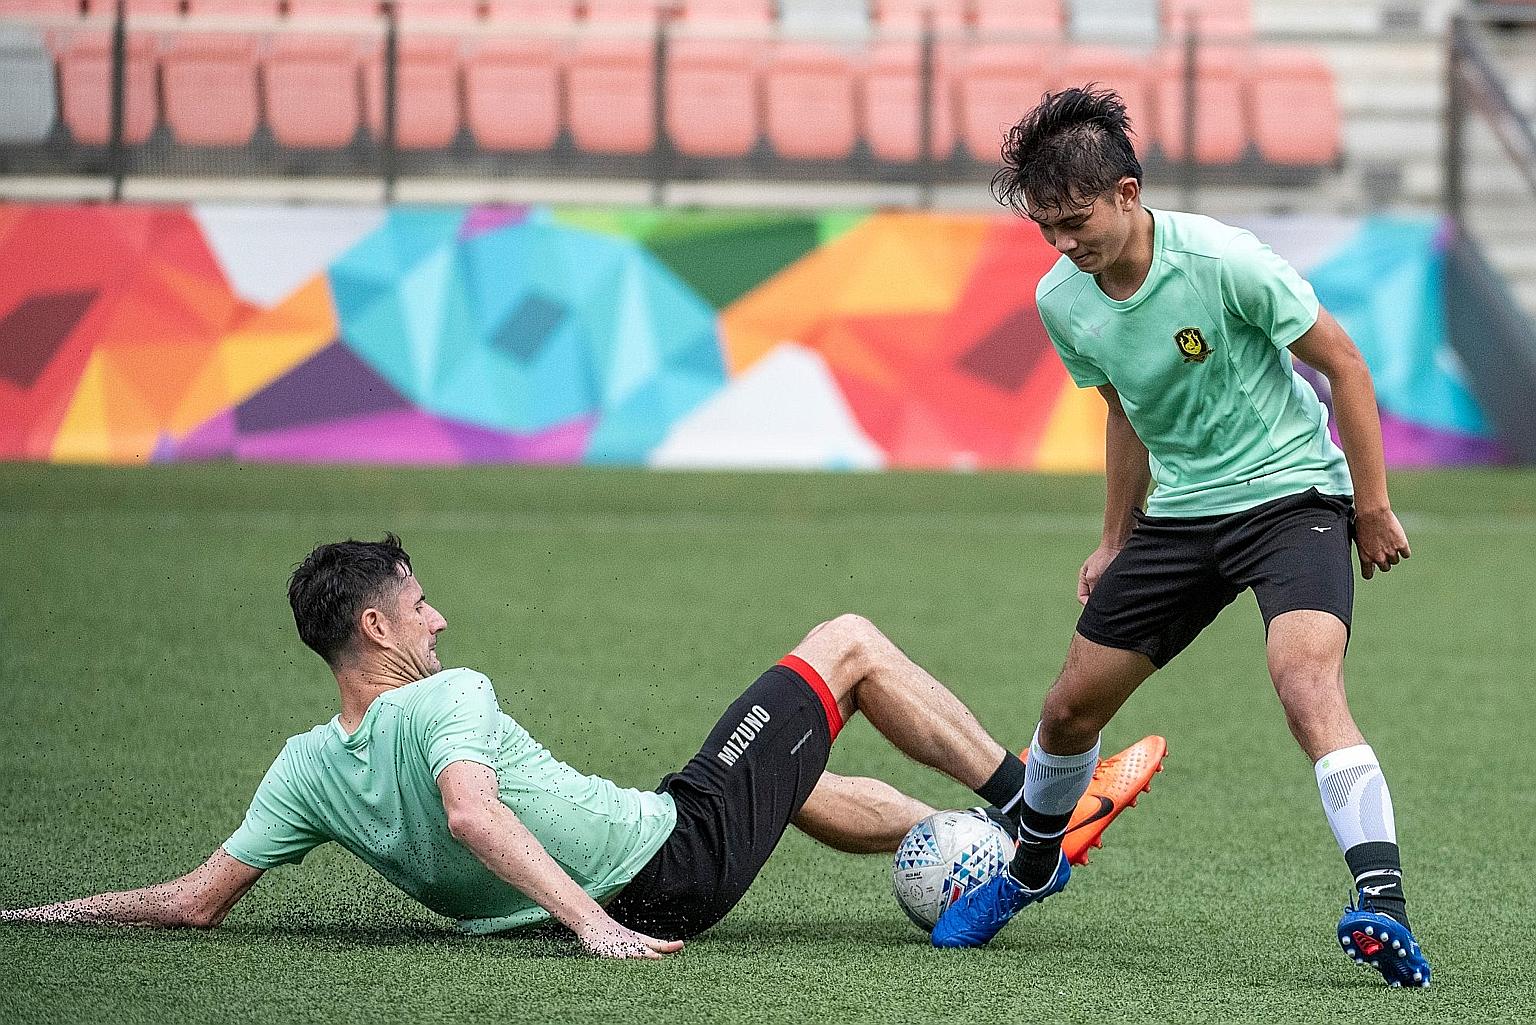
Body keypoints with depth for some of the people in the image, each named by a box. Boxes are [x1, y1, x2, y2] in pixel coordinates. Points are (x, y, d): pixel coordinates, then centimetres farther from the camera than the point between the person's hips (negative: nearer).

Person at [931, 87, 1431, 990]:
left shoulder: (1222, 262, -23)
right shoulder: (1062, 301, -3)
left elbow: (1343, 361, -11)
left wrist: (1372, 505, -9)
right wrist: (1115, 542, 21)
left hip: (1291, 492, -6)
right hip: (1180, 510, 6)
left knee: (1307, 682, -31)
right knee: (1073, 706, 9)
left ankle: (1384, 910, -39)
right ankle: (1033, 869, 38)